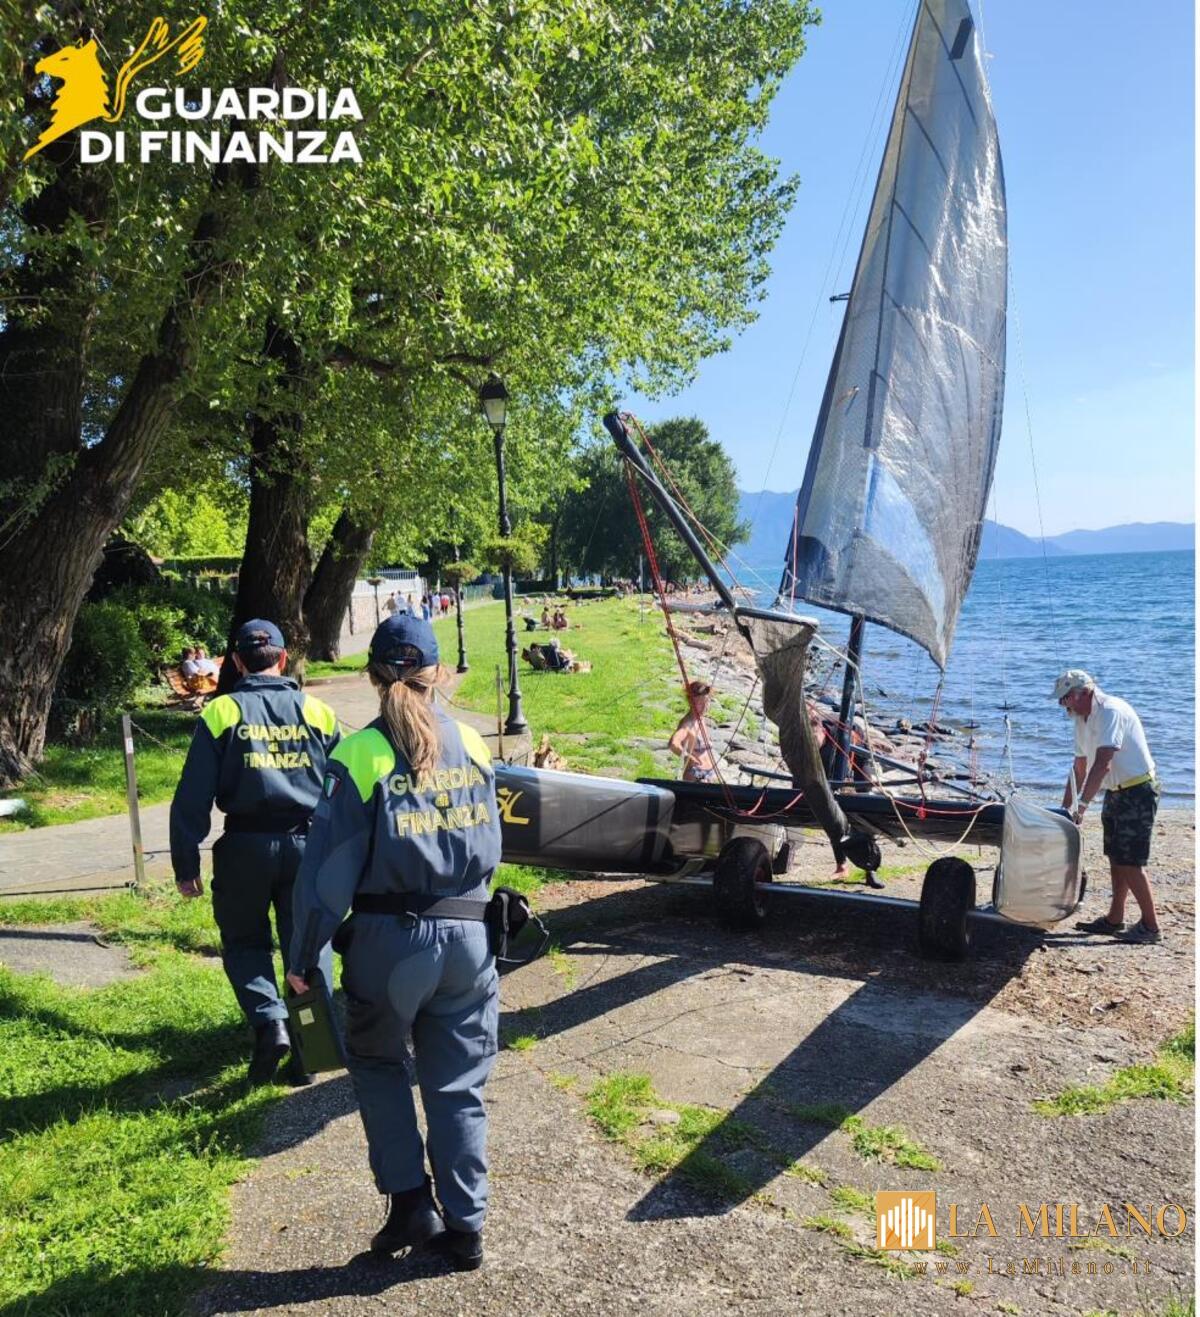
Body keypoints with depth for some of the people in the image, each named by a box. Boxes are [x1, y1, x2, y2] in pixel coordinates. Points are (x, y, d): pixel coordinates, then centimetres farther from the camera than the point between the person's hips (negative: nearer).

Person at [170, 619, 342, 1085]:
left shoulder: (221, 713, -1)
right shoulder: (317, 713, 5)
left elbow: (192, 797, -4)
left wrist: (185, 864, 2)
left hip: (246, 847, -1)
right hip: (307, 845, 2)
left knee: (244, 942, 17)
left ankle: (270, 1021, -4)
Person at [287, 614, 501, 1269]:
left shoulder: (361, 755, -11)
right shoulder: (472, 745, 2)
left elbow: (328, 869, -11)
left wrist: (302, 957, -3)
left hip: (389, 939, -3)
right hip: (468, 936, 3)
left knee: (376, 1061, 22)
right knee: (457, 1084, 15)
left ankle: (410, 1201, 17)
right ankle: (465, 1226, 21)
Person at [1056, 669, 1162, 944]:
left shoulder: (1111, 711, -21)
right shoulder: (1082, 719, 9)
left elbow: (1102, 764, -29)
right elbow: (1079, 769, 16)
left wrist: (1081, 806, -31)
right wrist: (1064, 808, 14)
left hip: (1137, 792, -9)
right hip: (1116, 792, 9)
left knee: (1130, 862, -8)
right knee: (1116, 859, 14)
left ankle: (1150, 926, 2)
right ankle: (1115, 920, 23)